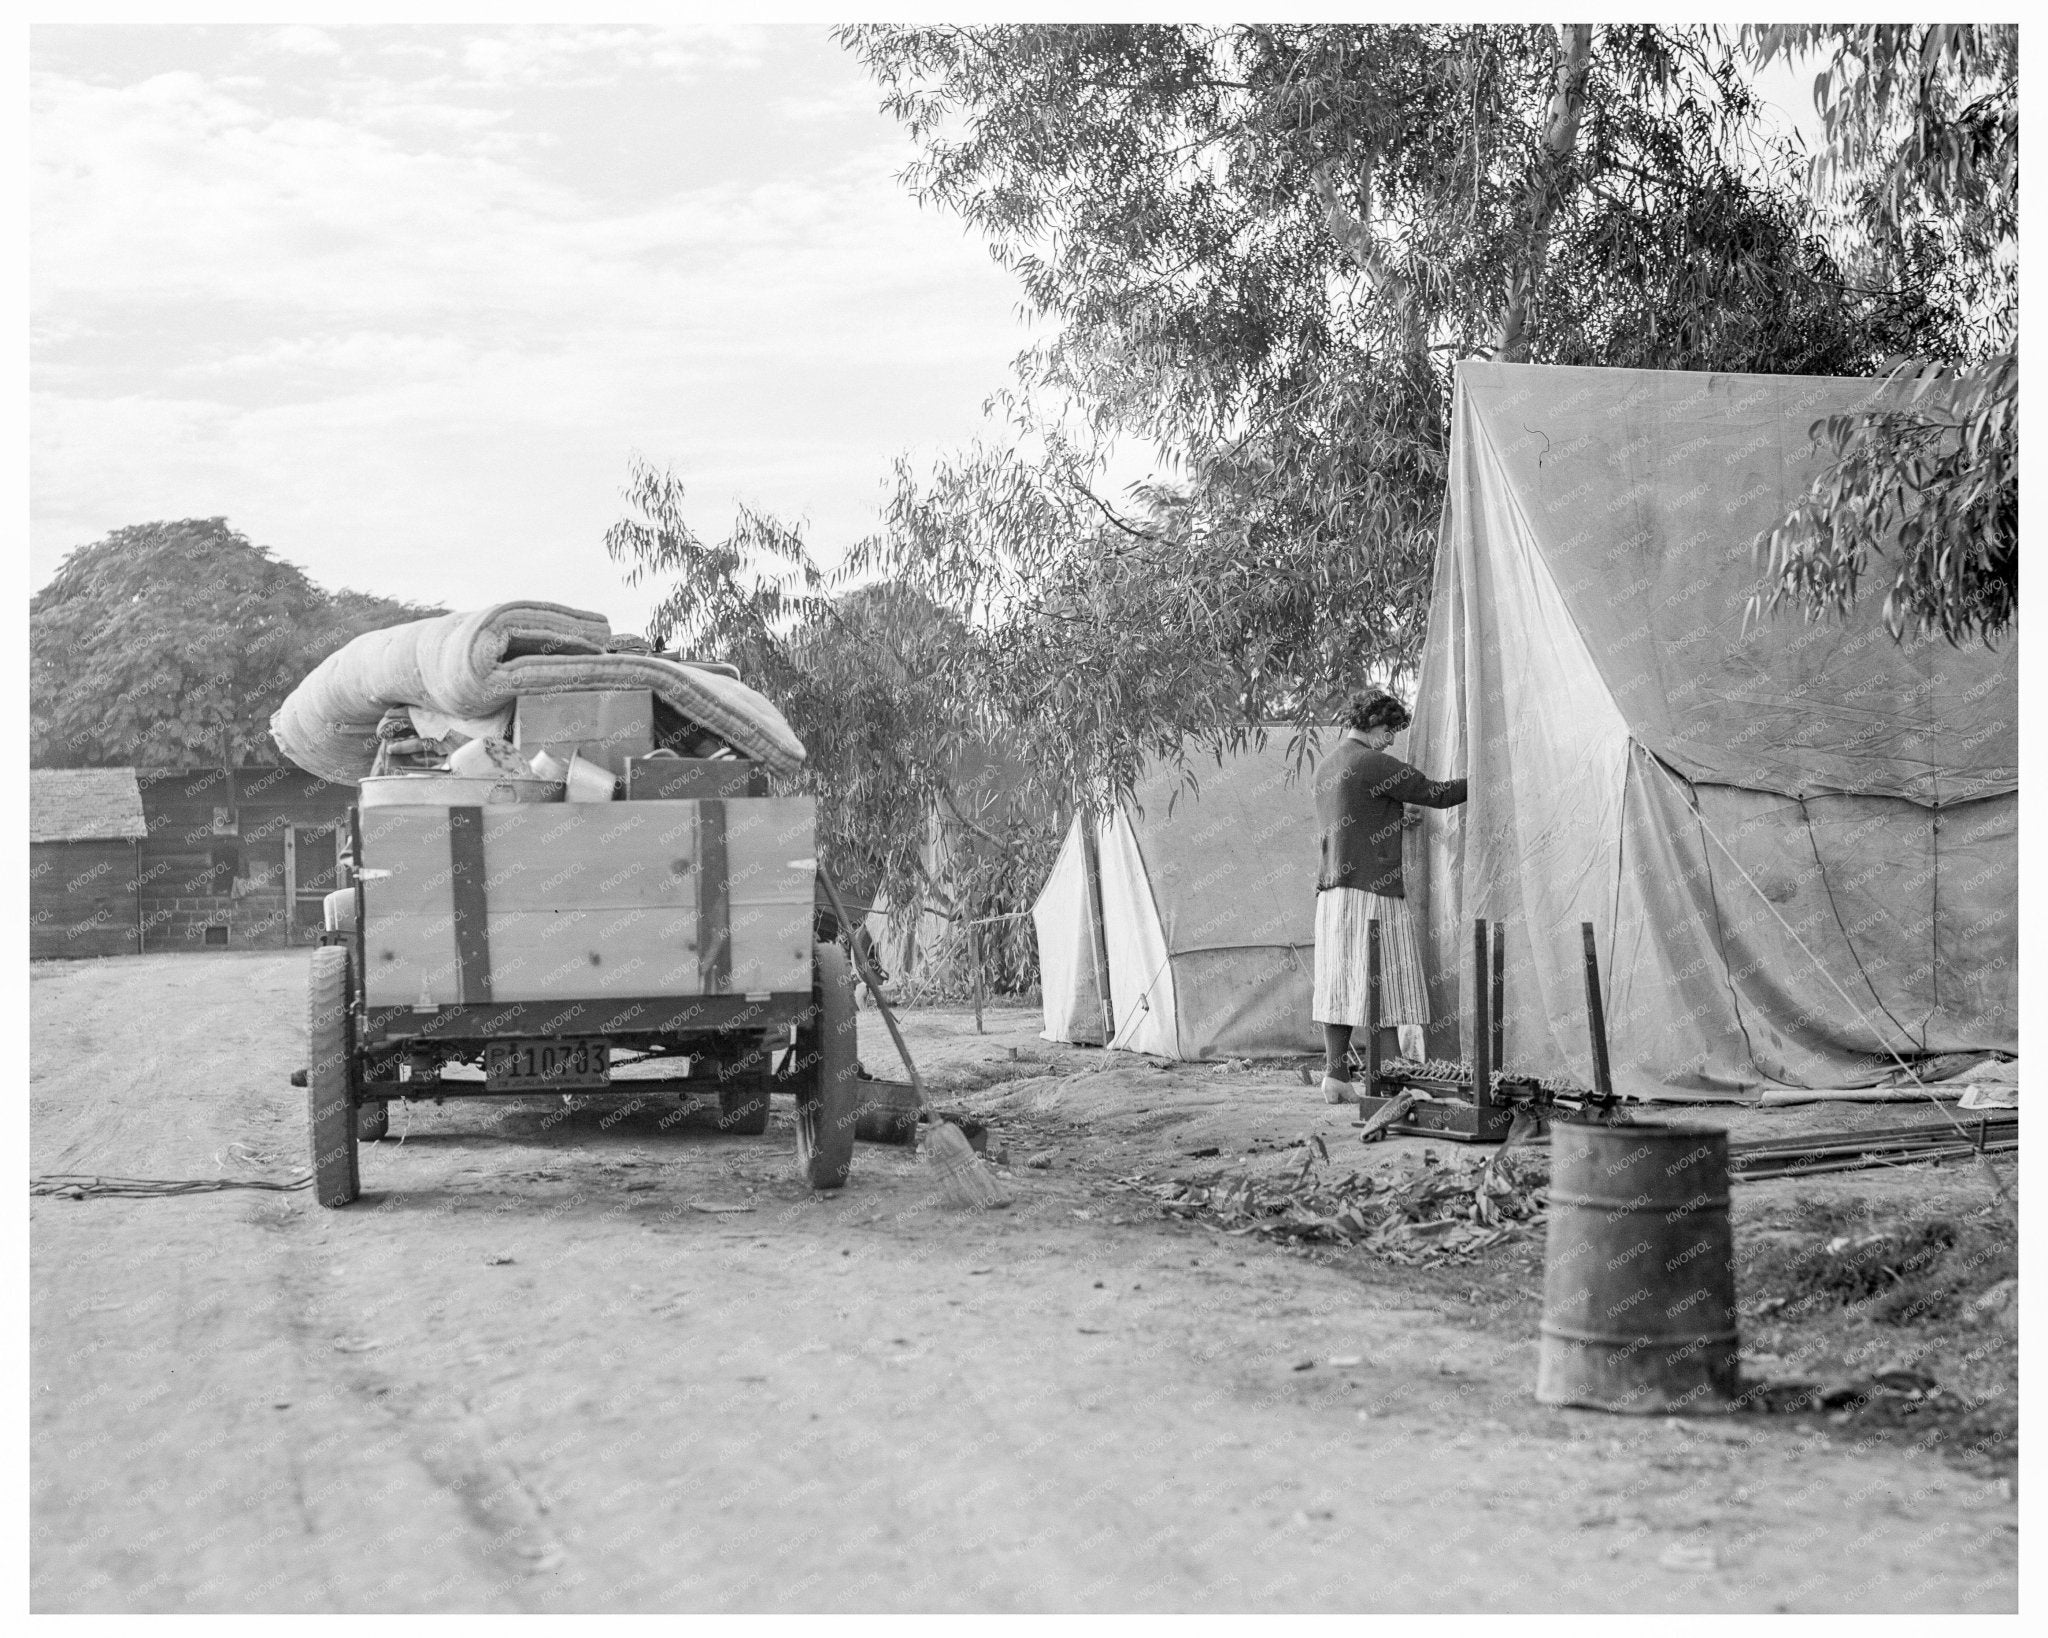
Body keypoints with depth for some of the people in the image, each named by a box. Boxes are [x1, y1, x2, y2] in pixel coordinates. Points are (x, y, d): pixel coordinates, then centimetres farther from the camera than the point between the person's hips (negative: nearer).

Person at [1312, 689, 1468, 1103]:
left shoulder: (1326, 770, 18)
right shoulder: (1373, 764, -10)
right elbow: (1436, 793, -9)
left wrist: (1398, 823, 22)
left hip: (1331, 889, 9)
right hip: (1372, 888, -9)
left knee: (1339, 983, 7)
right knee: (1385, 982, -6)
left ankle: (1336, 1076, 6)